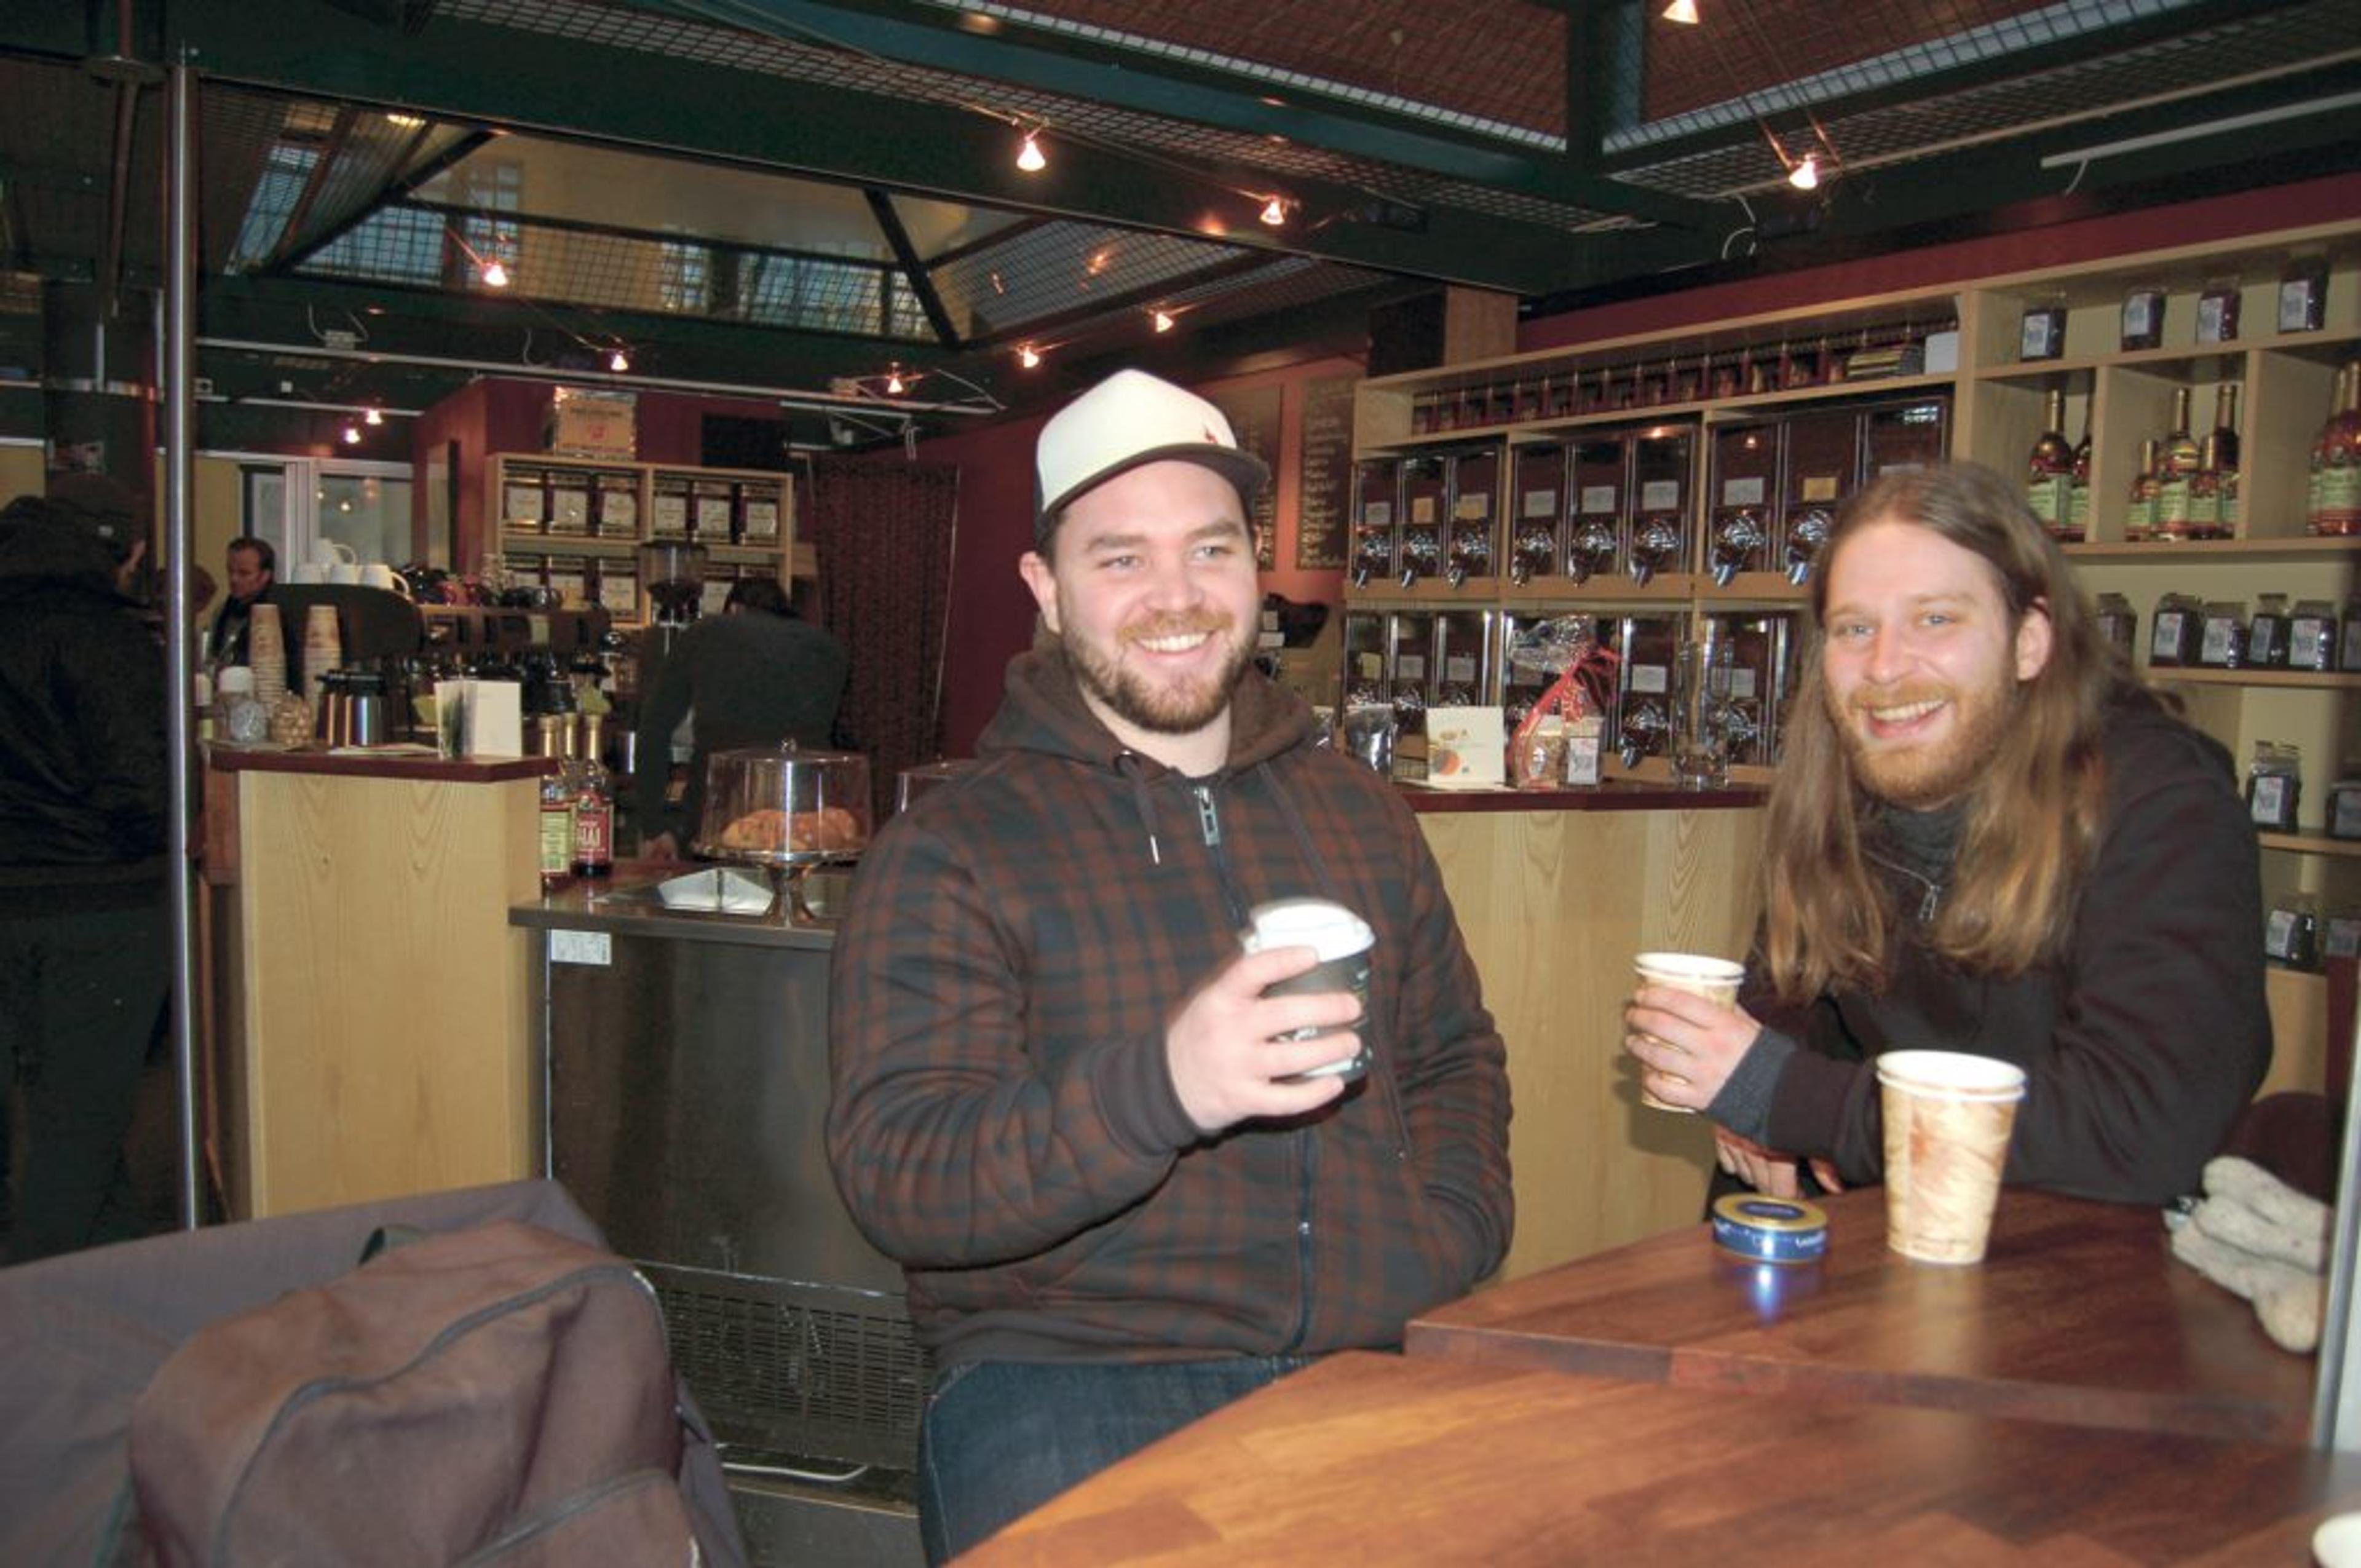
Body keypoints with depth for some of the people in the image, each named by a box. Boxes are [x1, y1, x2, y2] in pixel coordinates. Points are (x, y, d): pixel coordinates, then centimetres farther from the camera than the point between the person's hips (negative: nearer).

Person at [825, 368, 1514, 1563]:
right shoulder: (951, 849, -3)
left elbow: (1455, 1059, 23)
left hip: (1370, 1362, 5)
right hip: (1067, 1373, -4)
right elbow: (894, 1176, -11)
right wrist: (1160, 1089, -27)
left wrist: (1446, 1244, 3)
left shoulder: (1356, 808, 14)